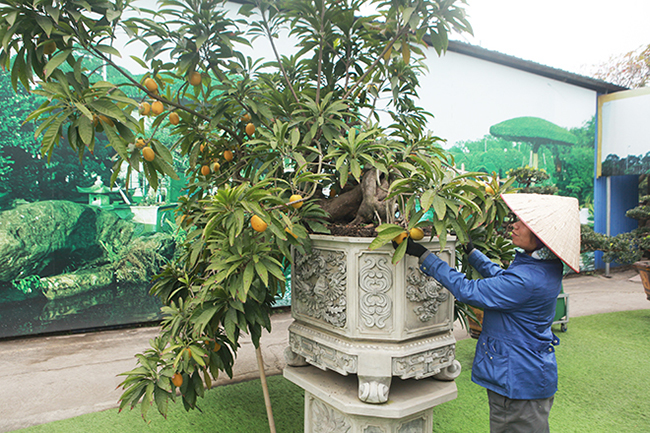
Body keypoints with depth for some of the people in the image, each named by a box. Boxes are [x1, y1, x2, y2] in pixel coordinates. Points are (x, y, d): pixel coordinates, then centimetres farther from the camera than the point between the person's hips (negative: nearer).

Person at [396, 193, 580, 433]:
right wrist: (471, 251, 25)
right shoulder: (543, 267, 1)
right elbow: (501, 278, 19)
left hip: (519, 382, -9)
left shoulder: (527, 280, -31)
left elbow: (468, 291, -25)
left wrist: (423, 255, -22)